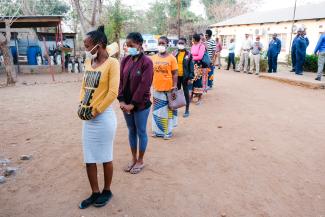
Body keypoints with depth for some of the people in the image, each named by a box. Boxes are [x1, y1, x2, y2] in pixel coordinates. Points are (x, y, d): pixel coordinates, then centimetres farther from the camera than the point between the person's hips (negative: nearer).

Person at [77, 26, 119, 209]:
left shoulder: (112, 63, -12)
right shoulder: (89, 62, 10)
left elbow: (113, 93, -18)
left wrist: (95, 111, -12)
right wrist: (81, 106, 1)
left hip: (103, 117, -7)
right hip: (88, 117, 7)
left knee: (105, 157, 8)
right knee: (89, 158, 13)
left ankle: (107, 191, 29)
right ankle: (95, 193, 30)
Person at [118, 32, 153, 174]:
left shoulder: (146, 62, -13)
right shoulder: (125, 60, 4)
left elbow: (144, 85, -17)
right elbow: (121, 81, 2)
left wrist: (133, 104, -17)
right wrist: (121, 100, -8)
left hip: (141, 104, -5)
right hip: (126, 104, 6)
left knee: (141, 132, 8)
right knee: (131, 131, 16)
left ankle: (140, 161, 25)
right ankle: (133, 159, 32)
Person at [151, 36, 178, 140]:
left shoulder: (171, 58, -6)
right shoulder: (153, 58, 4)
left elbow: (175, 74, -6)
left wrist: (174, 88, -12)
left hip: (168, 88, -3)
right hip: (157, 88, 4)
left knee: (168, 110, 8)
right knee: (157, 110, 14)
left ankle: (168, 131, 20)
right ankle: (157, 130, 28)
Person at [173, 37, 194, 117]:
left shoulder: (188, 54, -5)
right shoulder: (174, 53, 3)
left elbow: (191, 66, -4)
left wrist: (190, 77, -10)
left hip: (185, 76, -3)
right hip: (176, 76, 3)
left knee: (186, 92, 7)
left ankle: (187, 110, 17)